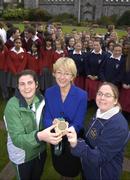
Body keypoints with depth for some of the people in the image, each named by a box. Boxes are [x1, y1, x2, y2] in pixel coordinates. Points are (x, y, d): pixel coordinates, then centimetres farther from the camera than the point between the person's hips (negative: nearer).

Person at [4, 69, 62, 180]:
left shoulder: (41, 99, -13)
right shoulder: (12, 106, -27)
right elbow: (17, 138, -31)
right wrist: (39, 136, -48)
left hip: (40, 150, 4)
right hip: (22, 155, -4)